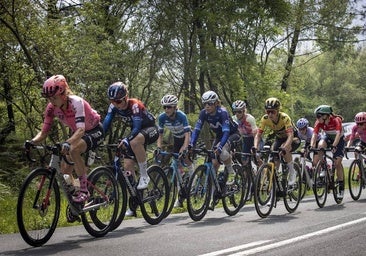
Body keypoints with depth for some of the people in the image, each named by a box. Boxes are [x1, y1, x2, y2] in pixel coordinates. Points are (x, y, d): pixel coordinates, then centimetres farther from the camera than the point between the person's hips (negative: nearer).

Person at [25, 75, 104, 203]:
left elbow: (81, 129, -44)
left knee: (74, 150, -35)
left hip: (95, 131, -7)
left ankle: (84, 190, -24)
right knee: (65, 168, -3)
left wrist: (67, 143, -61)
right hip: (78, 133, 7)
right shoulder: (51, 108, -15)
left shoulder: (76, 102, -32)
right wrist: (32, 142, -30)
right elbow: (44, 132, -10)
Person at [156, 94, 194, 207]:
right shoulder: (162, 117, -21)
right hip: (176, 139, 4)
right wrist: (158, 148, -32)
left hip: (187, 138, -4)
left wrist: (184, 149, -50)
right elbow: (160, 135, -15)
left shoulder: (182, 116, -32)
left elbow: (187, 135, -37)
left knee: (186, 159, -21)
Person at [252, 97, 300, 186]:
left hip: (293, 139, -5)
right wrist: (255, 147, -41)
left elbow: (290, 135, -42)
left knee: (284, 149, -34)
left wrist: (284, 148, -58)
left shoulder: (284, 118, -33)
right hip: (279, 138, 5)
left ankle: (292, 171, -13)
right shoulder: (264, 119, -21)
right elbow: (258, 135, -22)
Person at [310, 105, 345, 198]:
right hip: (327, 137, 3)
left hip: (338, 140, -3)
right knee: (320, 146, -32)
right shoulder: (319, 122, -22)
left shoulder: (336, 120, -33)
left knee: (337, 162, -14)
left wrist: (334, 145, -60)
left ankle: (341, 186, -1)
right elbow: (314, 134, -30)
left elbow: (338, 134, -45)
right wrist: (311, 146, -48)